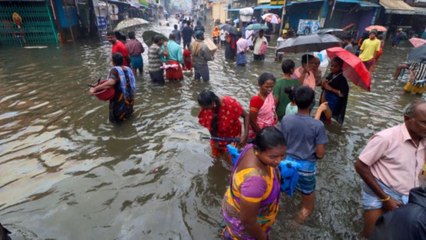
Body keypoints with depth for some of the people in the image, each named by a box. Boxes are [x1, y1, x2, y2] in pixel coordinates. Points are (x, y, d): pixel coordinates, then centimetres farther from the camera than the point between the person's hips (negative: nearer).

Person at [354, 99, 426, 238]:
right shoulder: (386, 138, -19)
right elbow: (360, 166, -18)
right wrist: (385, 198, -16)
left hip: (409, 199, 6)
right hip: (380, 194, -6)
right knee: (372, 235, 1)